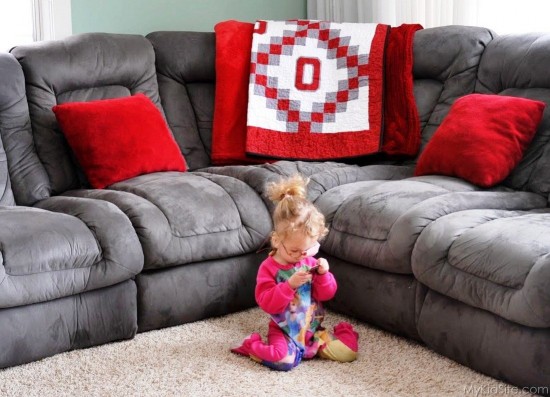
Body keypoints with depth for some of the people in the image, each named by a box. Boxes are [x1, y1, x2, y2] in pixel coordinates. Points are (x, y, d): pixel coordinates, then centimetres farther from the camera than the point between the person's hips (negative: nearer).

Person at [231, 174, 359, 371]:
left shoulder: (310, 263, 6)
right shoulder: (268, 268, -9)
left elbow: (326, 294, 7)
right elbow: (266, 303, -17)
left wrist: (323, 275, -13)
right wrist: (290, 285, -29)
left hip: (312, 329, 5)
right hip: (284, 331, -5)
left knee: (349, 351, -10)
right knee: (283, 360, -33)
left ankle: (313, 346, 11)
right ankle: (253, 346, -4)